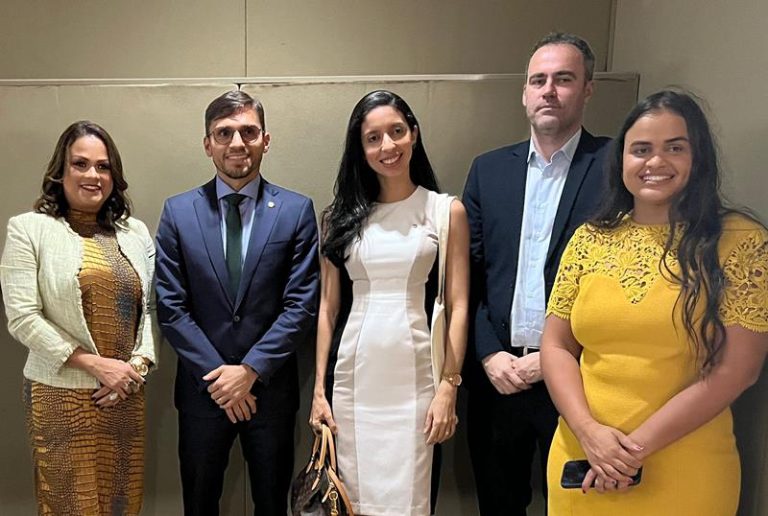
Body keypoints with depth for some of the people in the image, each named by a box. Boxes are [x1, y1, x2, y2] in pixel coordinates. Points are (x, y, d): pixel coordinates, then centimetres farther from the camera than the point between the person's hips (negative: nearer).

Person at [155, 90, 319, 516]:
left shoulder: (297, 210, -5)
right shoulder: (178, 212, -2)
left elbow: (301, 305, -9)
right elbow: (170, 306, -5)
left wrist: (250, 370, -13)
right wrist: (217, 375, -10)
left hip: (270, 387, 0)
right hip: (202, 388, 1)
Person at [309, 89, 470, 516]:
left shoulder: (447, 211, 1)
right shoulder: (341, 216, 6)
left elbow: (457, 306, -2)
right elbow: (328, 308, 6)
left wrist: (448, 387, -8)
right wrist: (319, 388, 4)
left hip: (413, 379, -2)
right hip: (351, 379, 2)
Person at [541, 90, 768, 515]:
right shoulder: (589, 239, 1)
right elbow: (555, 346, 3)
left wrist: (636, 445, -13)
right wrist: (589, 432, -11)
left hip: (683, 473, -2)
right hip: (581, 459, 3)